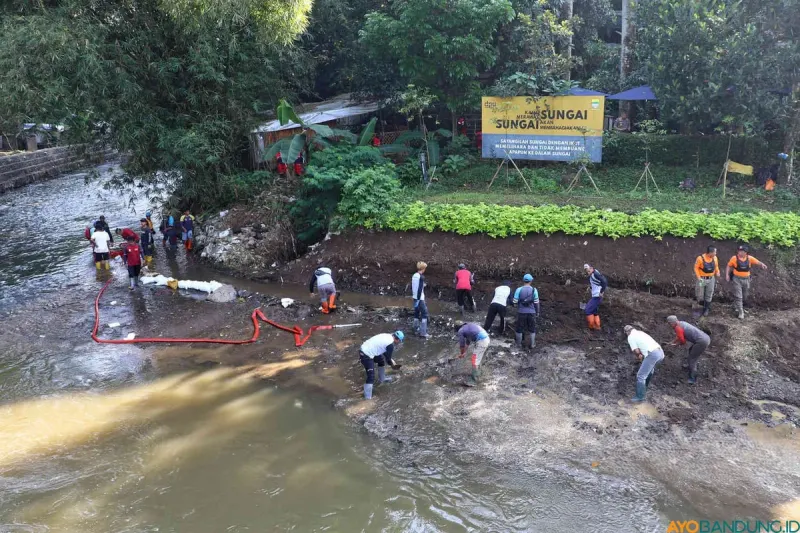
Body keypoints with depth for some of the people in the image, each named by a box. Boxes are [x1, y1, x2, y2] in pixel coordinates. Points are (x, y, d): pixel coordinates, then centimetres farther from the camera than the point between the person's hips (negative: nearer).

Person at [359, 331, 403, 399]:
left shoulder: (387, 336, 8)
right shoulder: (391, 345, -16)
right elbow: (388, 358, -2)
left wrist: (390, 360, 24)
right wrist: (392, 363, 17)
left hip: (365, 349, 10)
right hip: (366, 356, -10)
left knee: (381, 360, 28)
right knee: (371, 376, -10)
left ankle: (381, 379, 47)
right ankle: (368, 398, -8)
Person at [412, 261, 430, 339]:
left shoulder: (414, 276, 8)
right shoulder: (421, 277, -16)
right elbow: (420, 289, -19)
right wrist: (418, 300, -19)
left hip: (415, 297, 9)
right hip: (420, 298, -9)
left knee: (416, 313, 16)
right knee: (424, 314, -5)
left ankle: (416, 330, 23)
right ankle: (423, 333, -8)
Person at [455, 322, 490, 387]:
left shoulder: (461, 331, 1)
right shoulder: (468, 326, 25)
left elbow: (462, 345, 11)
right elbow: (467, 342, 36)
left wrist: (462, 353, 30)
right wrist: (464, 352, 45)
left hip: (480, 341, -9)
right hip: (486, 338, 9)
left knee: (475, 361, 1)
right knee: (477, 359, 25)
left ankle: (474, 380, 7)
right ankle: (477, 374, 39)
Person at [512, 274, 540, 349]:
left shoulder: (518, 290, -11)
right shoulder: (534, 290, -8)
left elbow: (515, 302, -9)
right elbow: (536, 302, -5)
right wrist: (537, 311, 9)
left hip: (521, 312, -1)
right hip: (531, 312, 1)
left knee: (519, 328, 15)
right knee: (532, 329, 17)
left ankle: (519, 343, 25)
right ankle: (532, 344, 23)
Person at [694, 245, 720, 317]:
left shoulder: (715, 258, -4)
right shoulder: (700, 258, -19)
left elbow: (716, 266, 11)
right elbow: (696, 268, -12)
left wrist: (717, 272, -5)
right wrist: (698, 277, -19)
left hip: (711, 279, 4)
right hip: (702, 279, -4)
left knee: (709, 296, 11)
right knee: (700, 295, 2)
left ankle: (706, 310, 24)